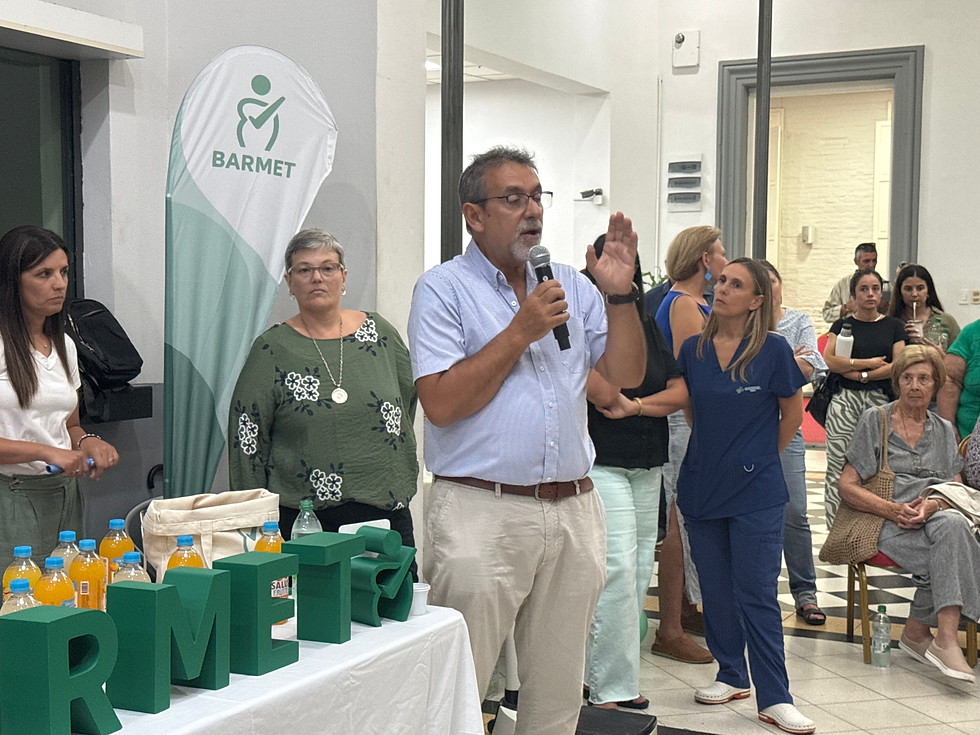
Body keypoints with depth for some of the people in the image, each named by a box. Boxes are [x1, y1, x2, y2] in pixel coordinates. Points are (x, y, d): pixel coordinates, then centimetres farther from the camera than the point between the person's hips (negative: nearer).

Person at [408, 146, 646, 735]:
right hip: (482, 511, -5)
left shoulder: (572, 287, 14)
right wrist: (520, 333, -12)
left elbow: (626, 374, 9)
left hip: (574, 510, 5)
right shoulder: (443, 290, -2)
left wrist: (621, 294, -3)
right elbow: (441, 404, -13)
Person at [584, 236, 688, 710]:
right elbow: (603, 392, -21)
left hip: (648, 465, 7)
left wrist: (636, 406, -10)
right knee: (617, 572, -12)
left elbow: (680, 392, 7)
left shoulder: (649, 326, 13)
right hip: (601, 462, -7)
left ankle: (609, 675, 21)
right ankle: (610, 689, -3)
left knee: (639, 573, 10)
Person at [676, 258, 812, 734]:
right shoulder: (693, 349, 3)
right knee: (715, 590, 12)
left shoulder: (773, 350, -8)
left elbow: (792, 413, 4)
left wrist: (762, 458, 5)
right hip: (701, 489, 4)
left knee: (757, 595, -3)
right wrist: (709, 454, 12)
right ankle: (732, 676, 27)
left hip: (756, 492, -4)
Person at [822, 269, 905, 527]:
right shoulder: (843, 325, 12)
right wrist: (870, 363, -3)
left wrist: (861, 374, -5)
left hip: (880, 401, 0)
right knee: (838, 467, -8)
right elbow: (829, 360, -3)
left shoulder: (894, 326, 13)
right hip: (845, 401, 0)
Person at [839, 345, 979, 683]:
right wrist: (892, 509, -14)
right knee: (950, 533, -33)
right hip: (889, 525, -3)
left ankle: (917, 630, -24)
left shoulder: (944, 430, 20)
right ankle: (946, 639, -35)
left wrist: (932, 505, -12)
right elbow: (847, 485, 2)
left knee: (951, 523, -34)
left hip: (936, 519, 3)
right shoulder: (874, 420, 9)